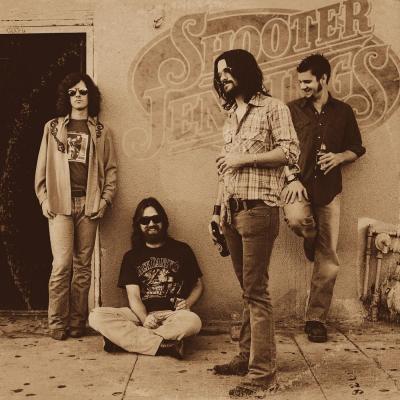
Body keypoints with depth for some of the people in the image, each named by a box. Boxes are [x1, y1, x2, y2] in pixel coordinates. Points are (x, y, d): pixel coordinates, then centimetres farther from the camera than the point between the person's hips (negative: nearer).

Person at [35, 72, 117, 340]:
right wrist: (44, 198, 1)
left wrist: (105, 199, -2)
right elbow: (42, 167, 10)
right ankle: (57, 322, 1)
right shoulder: (53, 127, 13)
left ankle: (77, 321, 11)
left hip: (89, 204, 1)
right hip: (60, 204, -1)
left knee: (83, 265, 3)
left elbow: (111, 169, 9)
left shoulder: (101, 131, 12)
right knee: (62, 264, -9)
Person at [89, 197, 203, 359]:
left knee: (192, 321, -36)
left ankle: (123, 339, -26)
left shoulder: (181, 250, 14)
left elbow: (198, 285, 20)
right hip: (141, 314, 1)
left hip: (172, 315, -1)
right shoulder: (131, 256, 13)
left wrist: (188, 303, -3)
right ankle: (164, 344, -30)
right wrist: (145, 319, -20)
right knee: (96, 317, -25)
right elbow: (133, 296, 1)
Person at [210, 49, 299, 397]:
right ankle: (247, 357, 20)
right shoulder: (230, 117, 20)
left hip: (258, 209, -7)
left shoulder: (273, 108, 0)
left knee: (256, 291, -8)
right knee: (247, 289, 12)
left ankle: (263, 372, -3)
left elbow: (290, 152, -12)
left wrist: (245, 157, -13)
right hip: (231, 211, 7)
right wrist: (217, 210, 16)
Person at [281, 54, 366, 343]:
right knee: (297, 219, -36)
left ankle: (316, 319, 12)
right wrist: (293, 178, -10)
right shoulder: (293, 110, 7)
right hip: (300, 185, -1)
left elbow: (356, 149, 16)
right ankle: (312, 240, 3)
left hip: (329, 190, 1)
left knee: (328, 261, -1)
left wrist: (339, 157, -6)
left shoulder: (343, 112, 10)